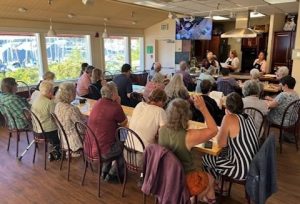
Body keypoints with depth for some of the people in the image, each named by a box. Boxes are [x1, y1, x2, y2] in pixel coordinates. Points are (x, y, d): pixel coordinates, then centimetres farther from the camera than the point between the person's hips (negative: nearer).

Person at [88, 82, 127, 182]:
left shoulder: (98, 103, 4)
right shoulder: (115, 107, -21)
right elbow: (124, 123, -4)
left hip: (89, 147, 8)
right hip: (102, 151, -8)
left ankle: (105, 172, 38)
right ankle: (112, 175, 27)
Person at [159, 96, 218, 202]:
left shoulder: (162, 130, -17)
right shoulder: (188, 136, -33)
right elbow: (213, 130, -19)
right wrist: (203, 108, -22)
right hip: (184, 180, -5)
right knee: (209, 179, 29)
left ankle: (209, 198, 54)